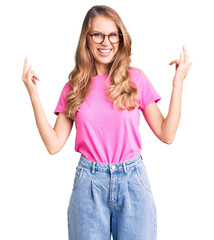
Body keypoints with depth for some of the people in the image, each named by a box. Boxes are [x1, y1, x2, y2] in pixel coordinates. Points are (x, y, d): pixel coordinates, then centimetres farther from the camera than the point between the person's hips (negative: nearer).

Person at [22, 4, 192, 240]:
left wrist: (178, 83, -5)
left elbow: (166, 134, -1)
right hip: (89, 183, 1)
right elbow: (54, 144, 0)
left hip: (132, 179, 0)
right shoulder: (74, 87, 4)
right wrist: (33, 94, -2)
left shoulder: (136, 79, 0)